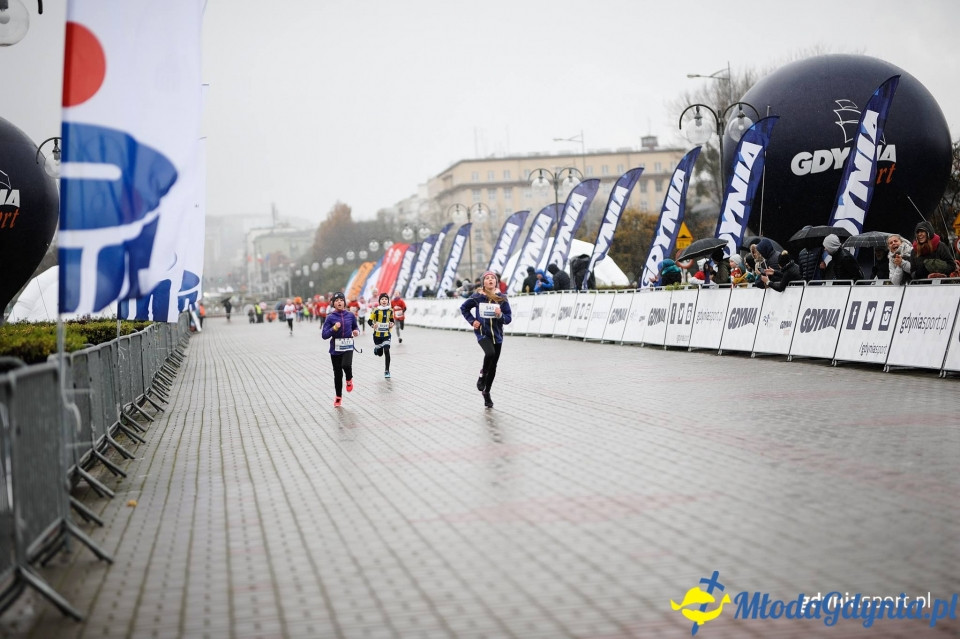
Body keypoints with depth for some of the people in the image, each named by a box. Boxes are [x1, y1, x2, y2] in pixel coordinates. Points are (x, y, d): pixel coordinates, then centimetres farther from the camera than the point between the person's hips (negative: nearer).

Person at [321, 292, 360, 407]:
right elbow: (324, 335, -8)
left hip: (348, 347, 0)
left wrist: (356, 332, -6)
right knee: (338, 374, 7)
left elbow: (355, 328, 17)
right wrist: (334, 328, -22)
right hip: (335, 349, 0)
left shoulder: (350, 315, 1)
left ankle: (349, 380, 7)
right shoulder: (330, 317, -5)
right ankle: (338, 397, 27)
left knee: (346, 365, -28)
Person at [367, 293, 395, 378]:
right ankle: (376, 348, 48)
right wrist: (373, 325, -27)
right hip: (377, 334, -1)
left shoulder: (390, 310, 0)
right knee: (379, 353, 8)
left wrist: (392, 324, -5)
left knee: (386, 351, -13)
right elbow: (369, 321, -7)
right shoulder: (376, 310, -10)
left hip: (386, 334, 1)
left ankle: (387, 371, -3)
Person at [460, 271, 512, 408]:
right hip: (482, 333, -3)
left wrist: (500, 315, -21)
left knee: (493, 365, 10)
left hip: (497, 334, 3)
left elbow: (509, 318, -1)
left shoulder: (502, 298, -4)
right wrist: (472, 321, -1)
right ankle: (482, 374, -1)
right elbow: (464, 308, 11)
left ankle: (486, 392, 29)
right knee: (490, 353, -31)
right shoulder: (478, 297, -6)